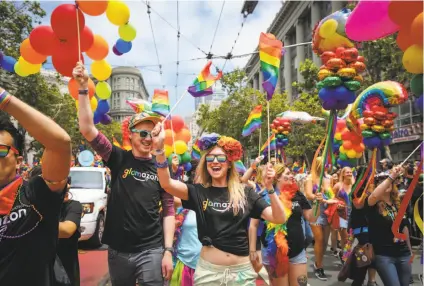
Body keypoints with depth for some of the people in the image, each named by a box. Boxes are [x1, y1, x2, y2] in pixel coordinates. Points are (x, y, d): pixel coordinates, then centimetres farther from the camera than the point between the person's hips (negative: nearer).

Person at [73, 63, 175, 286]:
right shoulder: (118, 159, -2)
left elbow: (169, 211, 0)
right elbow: (87, 129, -12)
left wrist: (168, 250, -6)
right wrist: (83, 87, -18)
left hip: (151, 250, -1)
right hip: (118, 250, 1)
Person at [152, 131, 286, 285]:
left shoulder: (245, 193, 0)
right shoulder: (199, 191, -1)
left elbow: (279, 218, -4)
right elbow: (167, 183, -17)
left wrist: (269, 187, -18)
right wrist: (159, 148, -31)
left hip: (242, 271, 1)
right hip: (208, 270, 0)